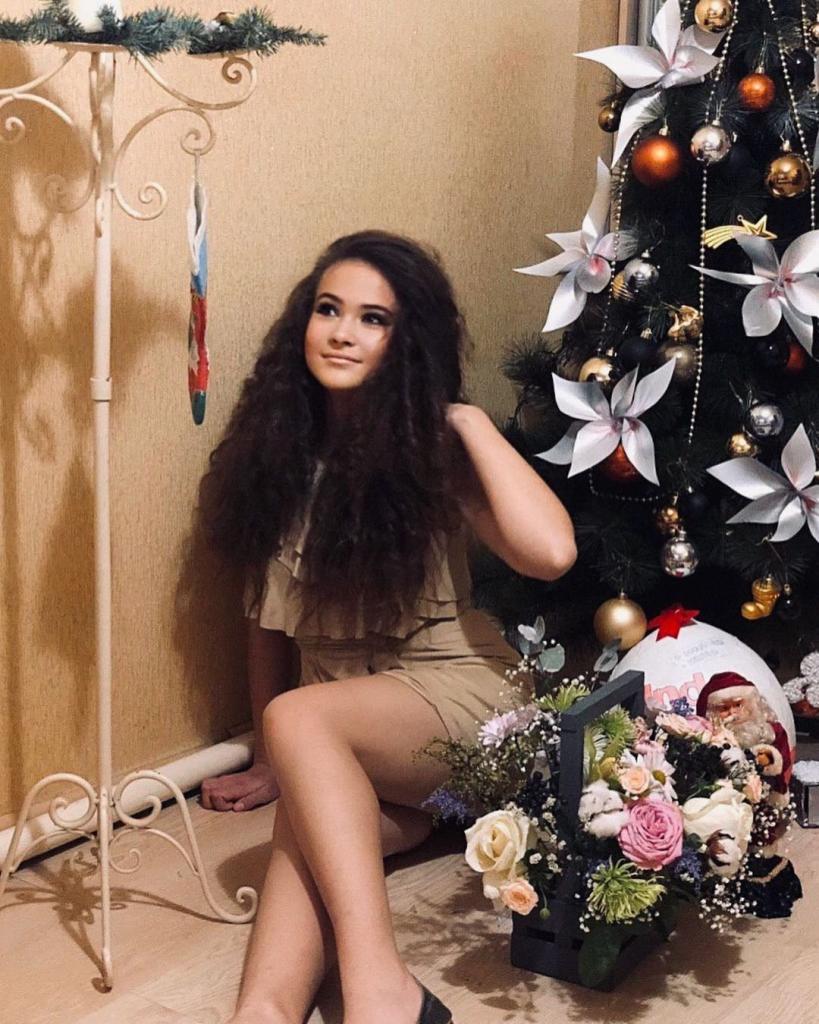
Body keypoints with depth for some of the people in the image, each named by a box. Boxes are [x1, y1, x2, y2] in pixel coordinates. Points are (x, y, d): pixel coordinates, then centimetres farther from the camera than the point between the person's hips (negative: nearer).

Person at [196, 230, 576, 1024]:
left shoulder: (429, 447, -7)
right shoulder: (278, 449, 5)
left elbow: (551, 552, -25)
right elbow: (267, 611, 12)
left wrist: (469, 421, -17)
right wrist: (271, 763, 13)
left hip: (453, 690, -4)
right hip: (342, 732, 4)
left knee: (301, 719, -34)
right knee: (311, 810, -31)